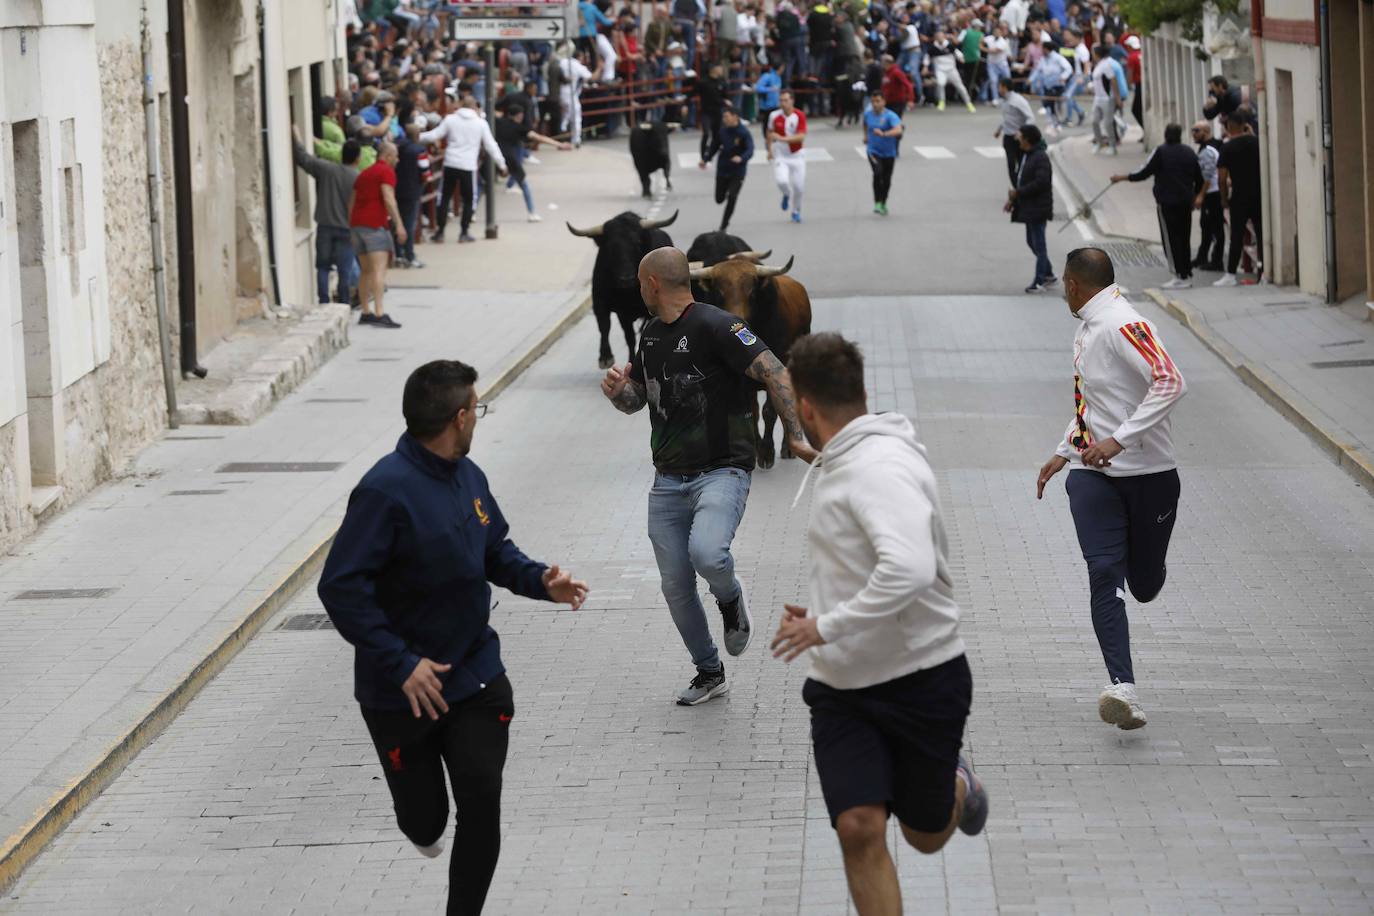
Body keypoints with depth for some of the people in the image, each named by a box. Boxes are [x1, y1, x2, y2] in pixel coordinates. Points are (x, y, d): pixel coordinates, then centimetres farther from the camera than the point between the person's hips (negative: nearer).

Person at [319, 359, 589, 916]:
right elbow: (341, 588, -25)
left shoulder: (468, 477, 2)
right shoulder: (387, 491, -22)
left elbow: (496, 550, 18)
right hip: (403, 693, -5)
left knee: (482, 800, -6)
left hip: (476, 676, 5)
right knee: (424, 819, 8)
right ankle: (425, 825, 46)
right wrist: (401, 665, -26)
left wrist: (540, 581, -3)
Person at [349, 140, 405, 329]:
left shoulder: (363, 173, 22)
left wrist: (351, 229, 27)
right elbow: (388, 199, -15)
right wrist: (399, 224, -19)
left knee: (366, 270, 15)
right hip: (375, 223, -8)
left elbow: (351, 202, 23)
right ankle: (379, 313, -24)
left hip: (357, 223, 8)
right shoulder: (386, 171, -2)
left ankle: (365, 313, 16)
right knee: (379, 269, -14)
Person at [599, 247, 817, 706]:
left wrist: (795, 437, -25)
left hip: (720, 472, -7)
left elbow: (774, 373, -18)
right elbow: (637, 398, 24)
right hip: (668, 480, 7)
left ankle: (731, 599, 1)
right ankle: (709, 672, 25)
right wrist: (618, 391, 0)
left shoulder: (714, 325, -14)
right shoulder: (651, 333, 13)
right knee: (676, 588, 6)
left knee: (706, 553, -33)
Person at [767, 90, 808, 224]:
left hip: (797, 155, 0)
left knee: (798, 186, 2)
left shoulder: (799, 116, -14)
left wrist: (782, 138, -35)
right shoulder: (774, 116, -7)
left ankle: (796, 212, 30)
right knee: (781, 181, -23)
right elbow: (770, 132, 13)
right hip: (780, 156, 0)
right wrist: (770, 150, 9)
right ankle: (786, 195, 15)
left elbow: (801, 136, -24)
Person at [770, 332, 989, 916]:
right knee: (859, 827, -11)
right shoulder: (837, 464, 8)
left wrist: (828, 626, -29)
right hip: (842, 687, 7)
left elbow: (910, 570, -37)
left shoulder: (881, 466, -23)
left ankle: (957, 788, 46)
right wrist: (820, 613, 13)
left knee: (926, 838, 12)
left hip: (921, 679, -7)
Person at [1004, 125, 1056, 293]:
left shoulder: (1041, 158, -19)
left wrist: (1018, 193, -21)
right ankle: (1049, 275, 27)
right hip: (1028, 207, 10)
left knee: (1038, 244, -2)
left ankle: (1039, 280, 5)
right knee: (1032, 241, 17)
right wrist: (1012, 199, 9)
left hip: (1038, 208, -10)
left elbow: (1041, 182, -27)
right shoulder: (1026, 155, 12)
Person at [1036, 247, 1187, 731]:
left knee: (1145, 586, 5)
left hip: (1149, 475, -6)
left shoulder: (1123, 325, -16)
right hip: (1093, 476, 6)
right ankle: (1123, 690, -23)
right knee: (1104, 574, -14)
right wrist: (1063, 453, 25)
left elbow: (1170, 383, -28)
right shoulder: (1086, 329, 13)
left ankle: (1148, 567, 44)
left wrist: (1118, 440, -31)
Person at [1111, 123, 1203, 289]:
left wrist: (1121, 178, 3)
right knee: (1184, 238, 14)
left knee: (1170, 239, -3)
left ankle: (1180, 276, -7)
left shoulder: (1161, 152, -10)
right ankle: (1187, 274, 16)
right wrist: (1195, 196, 31)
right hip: (1186, 202, 6)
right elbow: (1199, 179, 14)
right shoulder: (1189, 152, 8)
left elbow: (1144, 173, -9)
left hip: (1167, 202, -6)